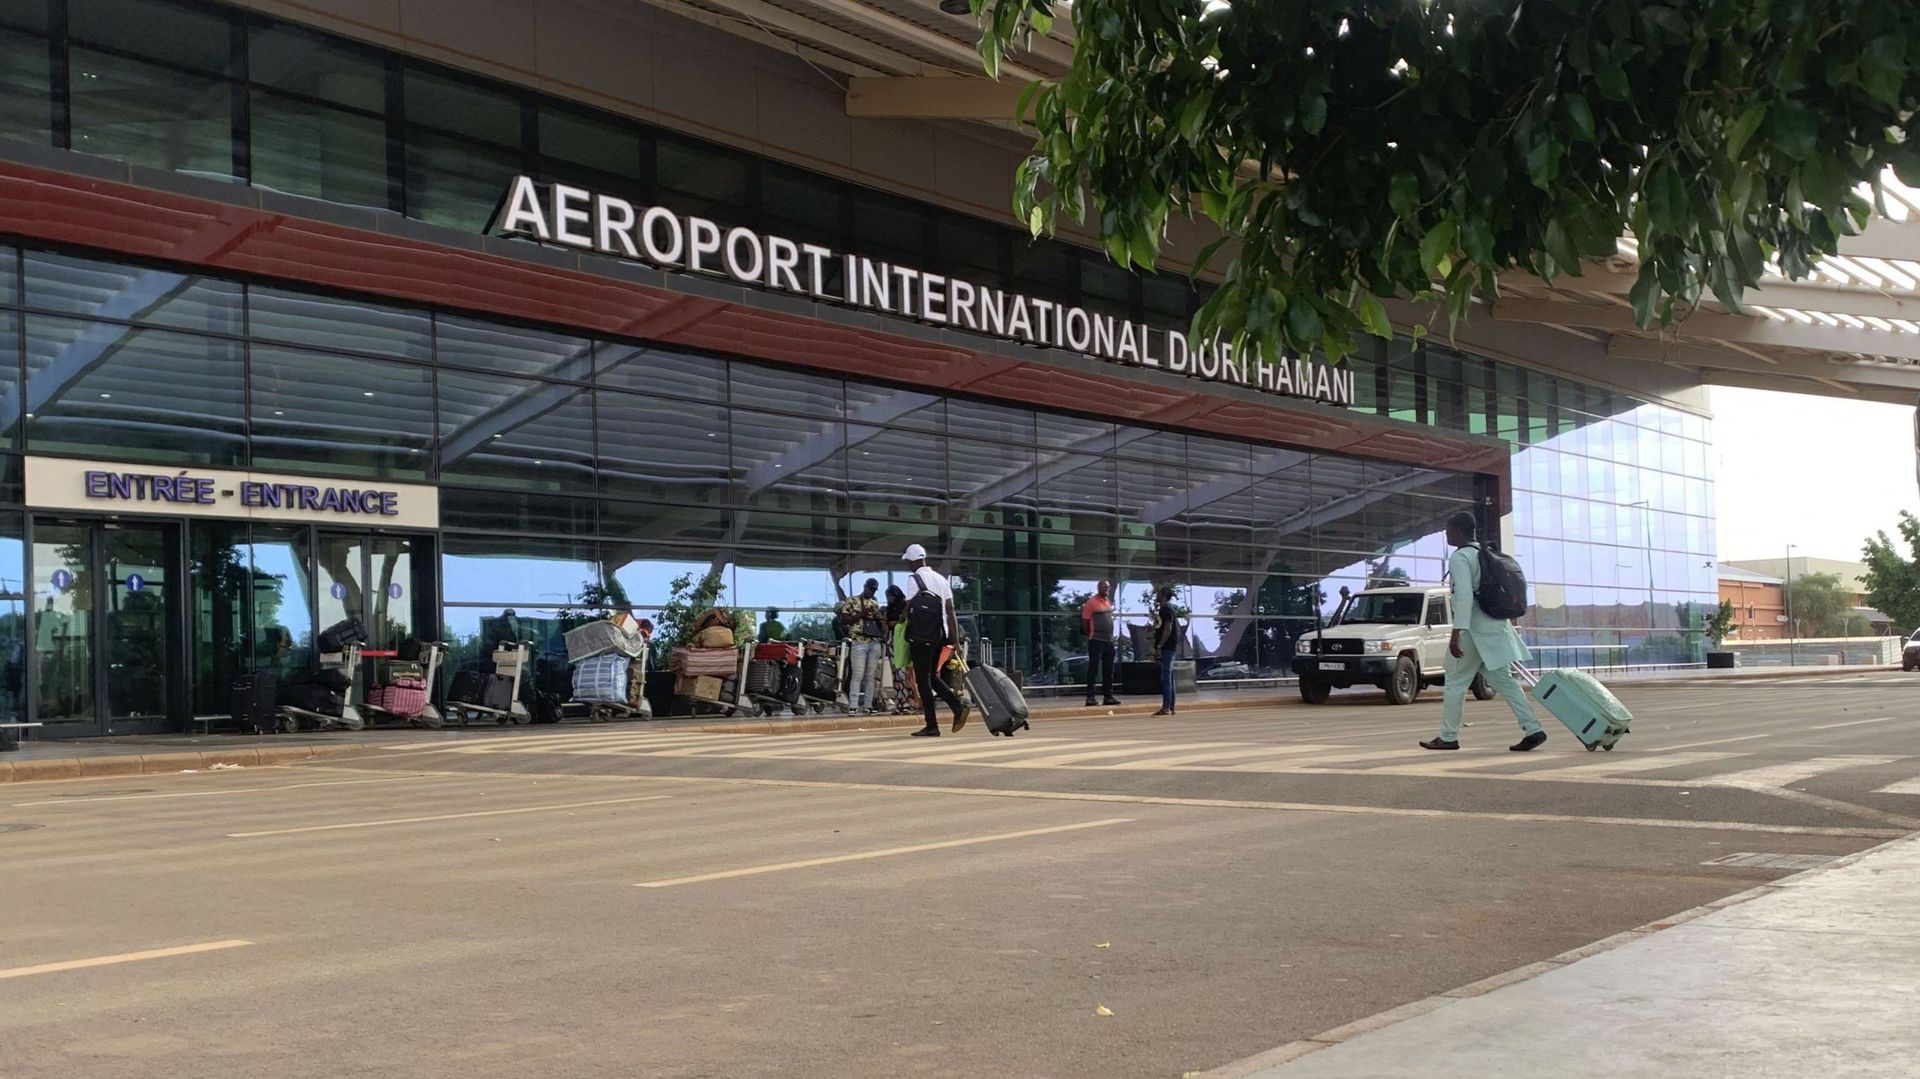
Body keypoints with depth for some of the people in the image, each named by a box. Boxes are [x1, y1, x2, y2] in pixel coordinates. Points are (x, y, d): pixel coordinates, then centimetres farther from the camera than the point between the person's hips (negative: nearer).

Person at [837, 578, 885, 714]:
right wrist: (861, 614, -13)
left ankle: (868, 706, 7)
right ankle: (853, 706, -13)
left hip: (875, 643, 5)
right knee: (857, 675, -11)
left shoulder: (875, 604, 19)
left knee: (870, 676, 4)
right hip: (858, 642, -5)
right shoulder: (851, 601, 3)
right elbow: (843, 620, -5)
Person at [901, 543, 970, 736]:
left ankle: (932, 726, -2)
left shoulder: (915, 579, -8)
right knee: (933, 677, 18)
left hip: (922, 635, -7)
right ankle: (958, 707, 0)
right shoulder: (941, 579, 13)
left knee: (923, 680, -1)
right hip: (940, 633, 7)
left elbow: (909, 609, -10)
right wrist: (955, 637, 9)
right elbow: (950, 610, 10)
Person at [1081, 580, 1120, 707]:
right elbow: (1084, 622, -8)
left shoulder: (1109, 601, 14)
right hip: (1096, 641, -8)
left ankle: (1108, 696, 16)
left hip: (1109, 640, 8)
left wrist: (1110, 634, 16)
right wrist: (1091, 636, -1)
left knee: (1109, 670, 10)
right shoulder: (1091, 602, -8)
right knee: (1093, 669, -6)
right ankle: (1090, 697, -4)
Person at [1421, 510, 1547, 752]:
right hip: (1495, 625, 9)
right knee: (1503, 680, 7)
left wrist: (1457, 632, -26)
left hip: (1474, 628, -9)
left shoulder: (1459, 557, -12)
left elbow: (1464, 595, -22)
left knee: (1455, 683, 2)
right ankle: (1533, 729, -1)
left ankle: (1448, 737, 8)